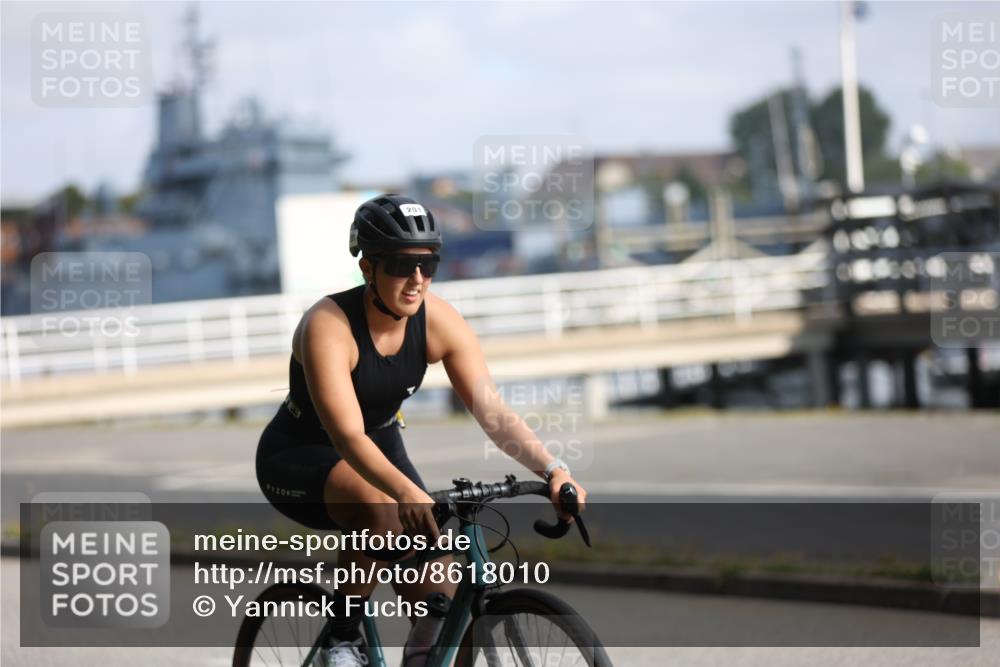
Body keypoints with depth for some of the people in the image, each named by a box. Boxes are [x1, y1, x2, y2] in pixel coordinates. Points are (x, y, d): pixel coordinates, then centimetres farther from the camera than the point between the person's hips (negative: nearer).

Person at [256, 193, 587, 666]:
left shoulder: (439, 321, -16)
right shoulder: (328, 325, -30)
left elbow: (492, 410, -21)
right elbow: (348, 436, -40)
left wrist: (553, 469, -37)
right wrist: (408, 492, -56)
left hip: (381, 449, 5)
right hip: (300, 458, -5)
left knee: (443, 605, -8)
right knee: (381, 510, -37)